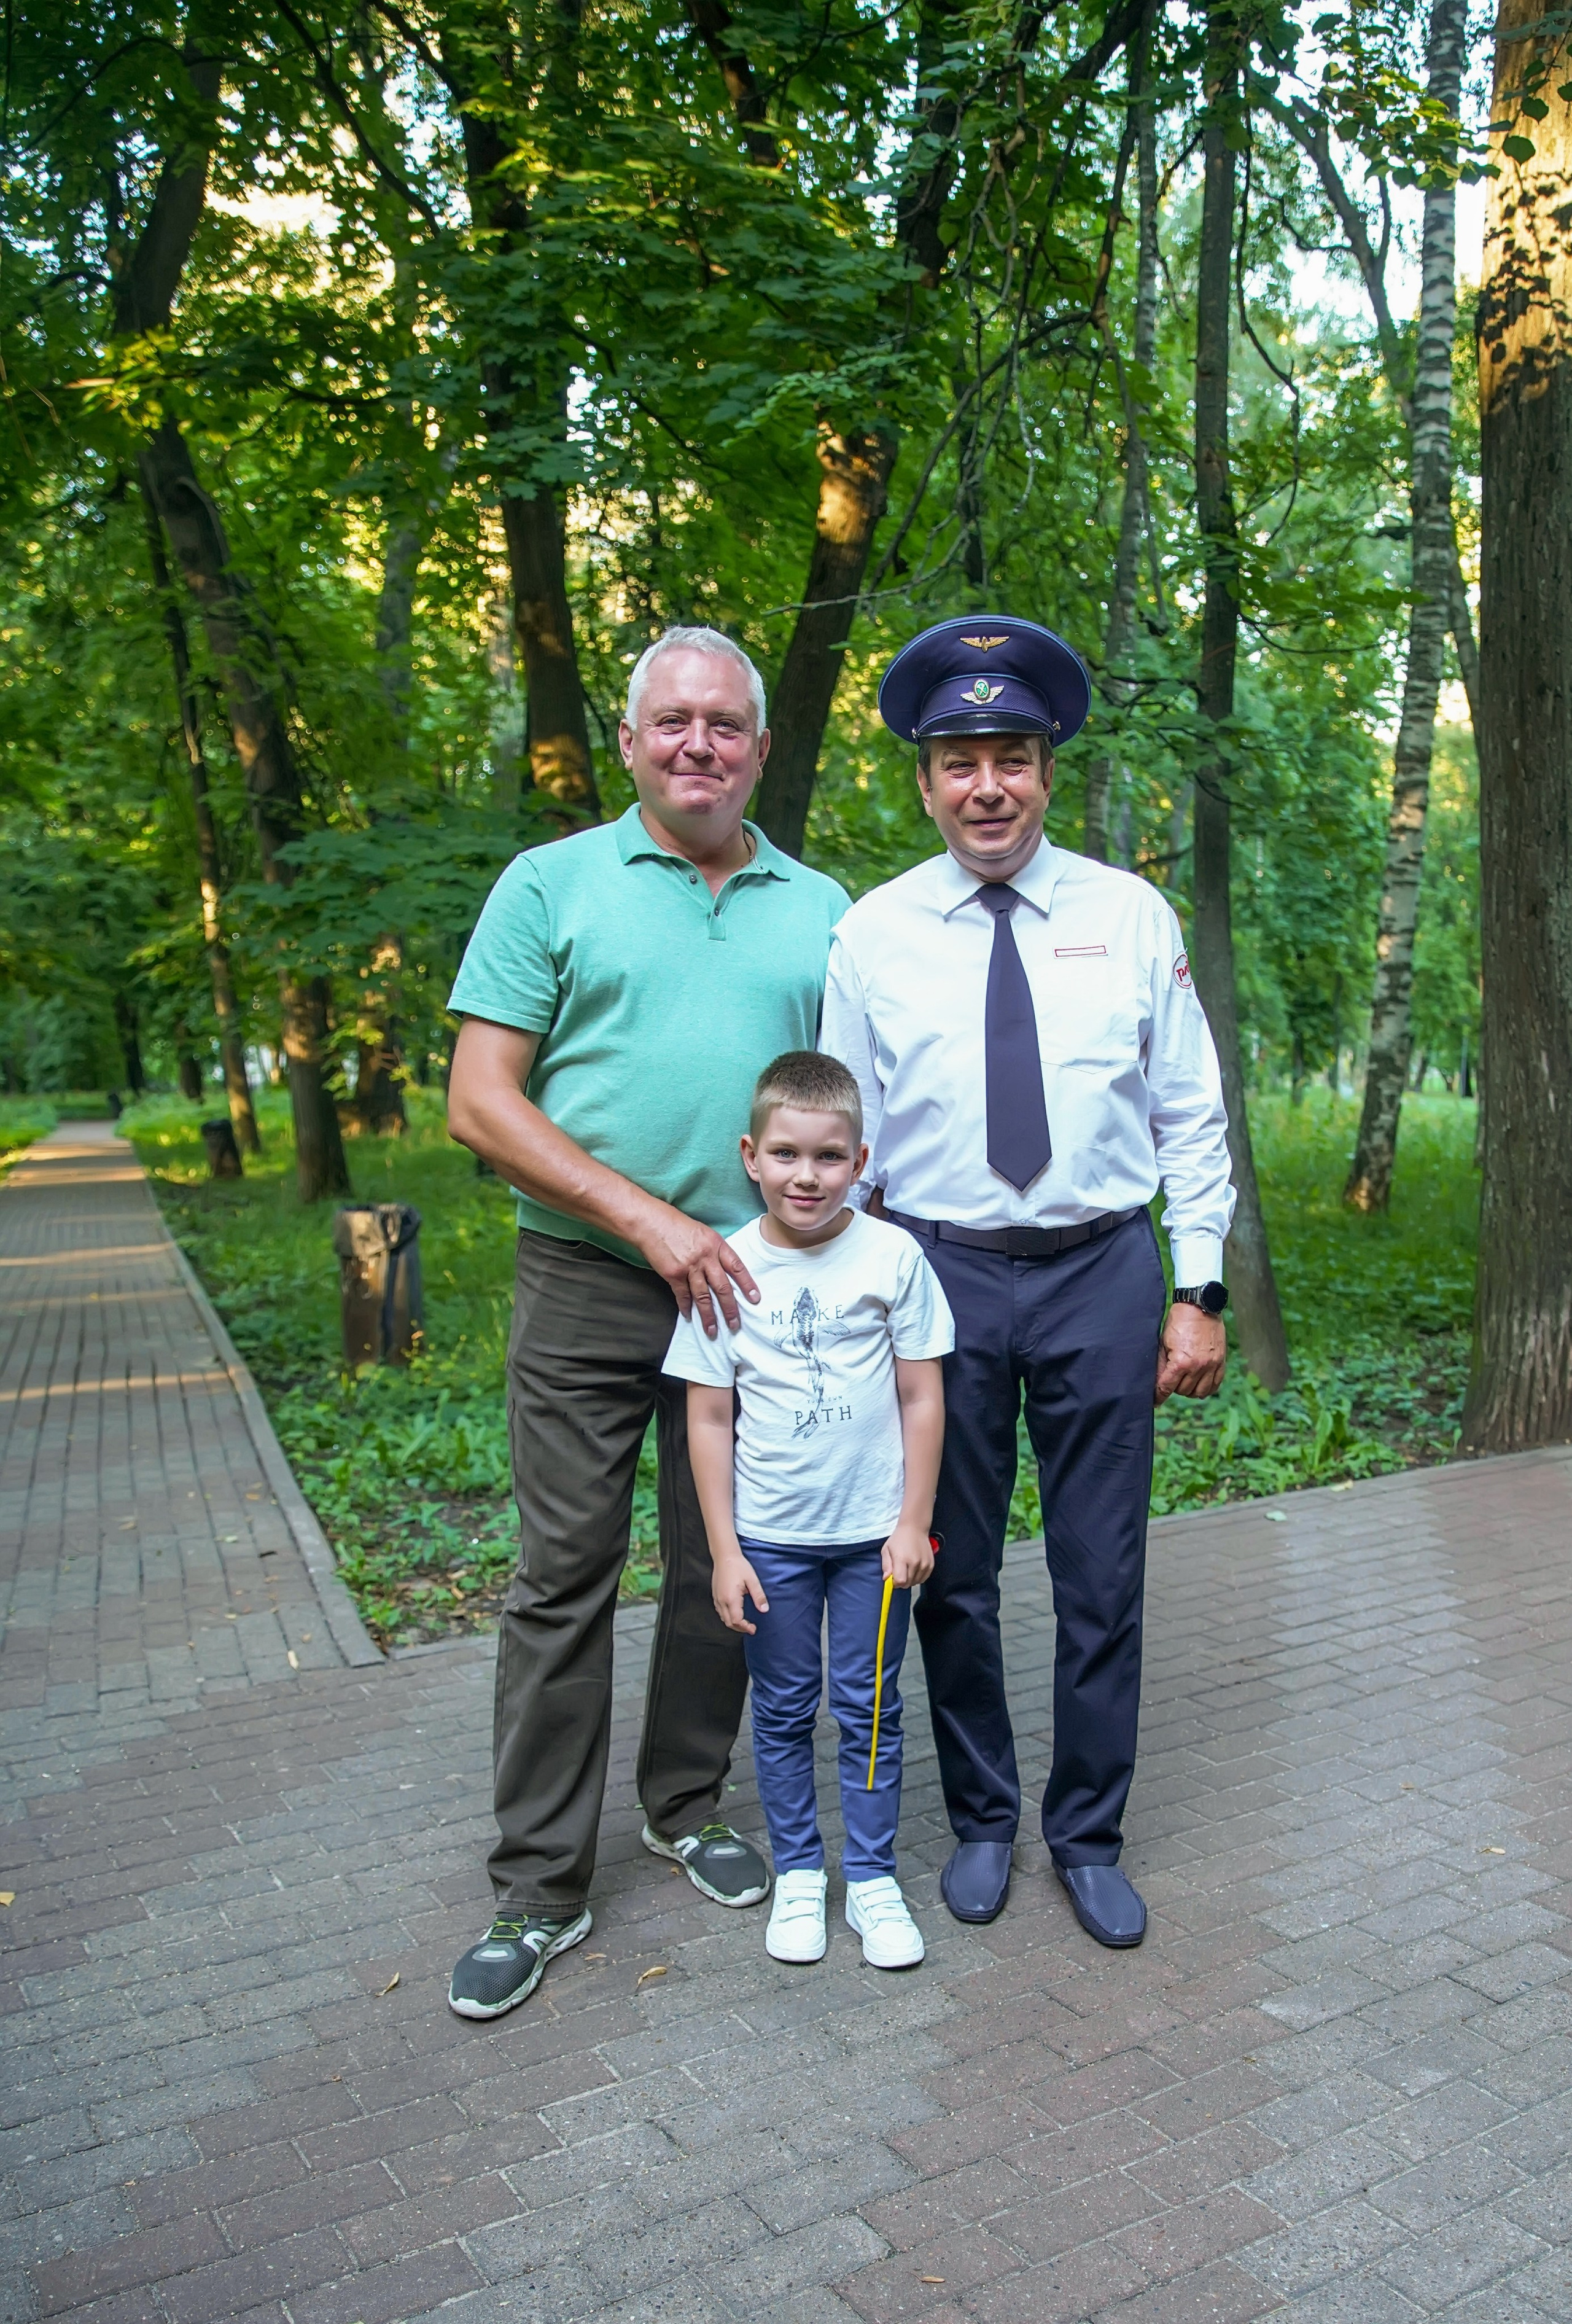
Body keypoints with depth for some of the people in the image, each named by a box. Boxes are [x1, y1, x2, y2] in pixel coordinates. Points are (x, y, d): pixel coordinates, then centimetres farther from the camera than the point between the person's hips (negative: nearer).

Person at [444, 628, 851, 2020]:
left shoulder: (822, 910, 10)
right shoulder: (554, 886, 1)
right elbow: (481, 1104, -5)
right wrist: (650, 1222, -13)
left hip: (753, 1286, 3)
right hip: (589, 1285, -3)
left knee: (727, 1569, 12)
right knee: (564, 1579, 2)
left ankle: (689, 1808, 33)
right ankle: (541, 1888, 16)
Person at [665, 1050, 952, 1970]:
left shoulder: (892, 1256, -8)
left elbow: (923, 1397, -2)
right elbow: (709, 1418, -3)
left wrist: (914, 1522, -4)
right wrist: (724, 1548, -4)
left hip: (873, 1532, 0)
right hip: (771, 1536, 1)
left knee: (870, 1709, 10)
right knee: (783, 1712, 13)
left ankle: (874, 1878, 26)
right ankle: (798, 1874, 30)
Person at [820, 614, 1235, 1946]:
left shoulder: (1132, 918, 2)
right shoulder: (873, 937, 0)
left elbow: (1192, 1119, 4)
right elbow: (837, 1144, 2)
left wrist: (1199, 1296, 0)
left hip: (1102, 1275, 0)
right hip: (940, 1276, 0)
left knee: (1104, 1576, 9)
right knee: (954, 1574, 11)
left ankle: (1090, 1836, 30)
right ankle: (981, 1821, 33)